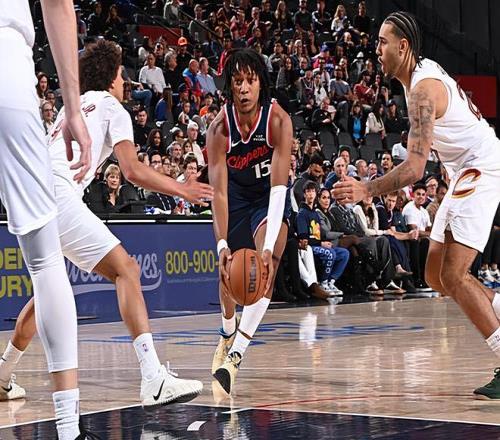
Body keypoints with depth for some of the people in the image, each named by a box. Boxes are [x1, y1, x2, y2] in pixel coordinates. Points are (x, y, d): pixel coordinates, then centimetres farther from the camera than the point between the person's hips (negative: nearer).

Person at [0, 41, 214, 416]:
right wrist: (182, 190, 7)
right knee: (126, 269, -13)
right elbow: (134, 170, -1)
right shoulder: (112, 107, 10)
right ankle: (154, 380, -27)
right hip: (57, 193, -9)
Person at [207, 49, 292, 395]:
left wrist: (269, 246, -43)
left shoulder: (278, 120, -30)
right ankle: (228, 334, 40)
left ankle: (235, 355, -22)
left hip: (270, 198, -2)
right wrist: (222, 244, -38)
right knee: (229, 272, 9)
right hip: (235, 197, 2)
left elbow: (279, 185, -35)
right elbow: (218, 190, -26)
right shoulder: (219, 128, -24)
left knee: (264, 271, -21)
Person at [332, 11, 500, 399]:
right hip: (466, 174, 10)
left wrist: (367, 190, -35)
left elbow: (415, 169, -30)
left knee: (453, 277, -16)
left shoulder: (423, 90, -22)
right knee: (436, 276, 9)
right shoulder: (426, 72, 8)